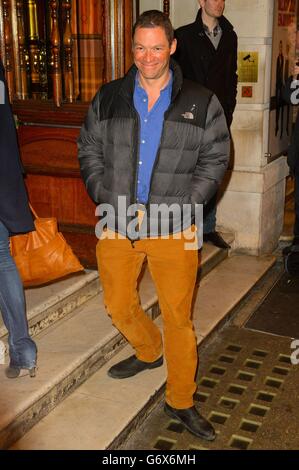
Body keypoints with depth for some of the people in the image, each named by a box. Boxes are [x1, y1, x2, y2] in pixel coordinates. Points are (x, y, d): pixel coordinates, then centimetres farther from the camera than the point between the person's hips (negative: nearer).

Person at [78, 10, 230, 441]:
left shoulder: (201, 103, 1)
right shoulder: (108, 99, 6)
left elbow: (214, 161, 0)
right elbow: (89, 152, 9)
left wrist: (173, 210, -10)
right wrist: (109, 201, -5)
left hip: (173, 231, -2)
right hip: (117, 226, 3)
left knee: (179, 317, 4)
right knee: (119, 307, 17)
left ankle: (181, 401, 23)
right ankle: (148, 352, 48)